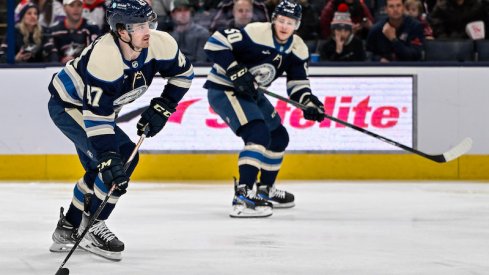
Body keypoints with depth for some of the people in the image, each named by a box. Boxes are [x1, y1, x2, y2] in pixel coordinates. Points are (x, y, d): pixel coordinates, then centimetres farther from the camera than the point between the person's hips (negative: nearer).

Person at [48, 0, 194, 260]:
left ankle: (67, 229, 35)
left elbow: (183, 73, 1)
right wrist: (109, 159, -42)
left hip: (98, 104, 8)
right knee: (122, 157, -21)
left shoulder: (160, 44, -20)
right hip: (67, 105, -8)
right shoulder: (103, 56, -39)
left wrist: (161, 108, -6)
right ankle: (94, 230, -10)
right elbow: (96, 115, -39)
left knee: (99, 171, 18)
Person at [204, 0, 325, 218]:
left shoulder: (298, 49, -1)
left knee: (279, 138, 17)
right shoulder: (255, 33, -25)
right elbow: (215, 43, -27)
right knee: (259, 134, -26)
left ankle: (266, 190, 36)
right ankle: (242, 196, -31)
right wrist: (236, 71, -33)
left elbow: (298, 82, 5)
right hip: (223, 89, -9)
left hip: (250, 92, 9)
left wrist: (308, 102, -15)